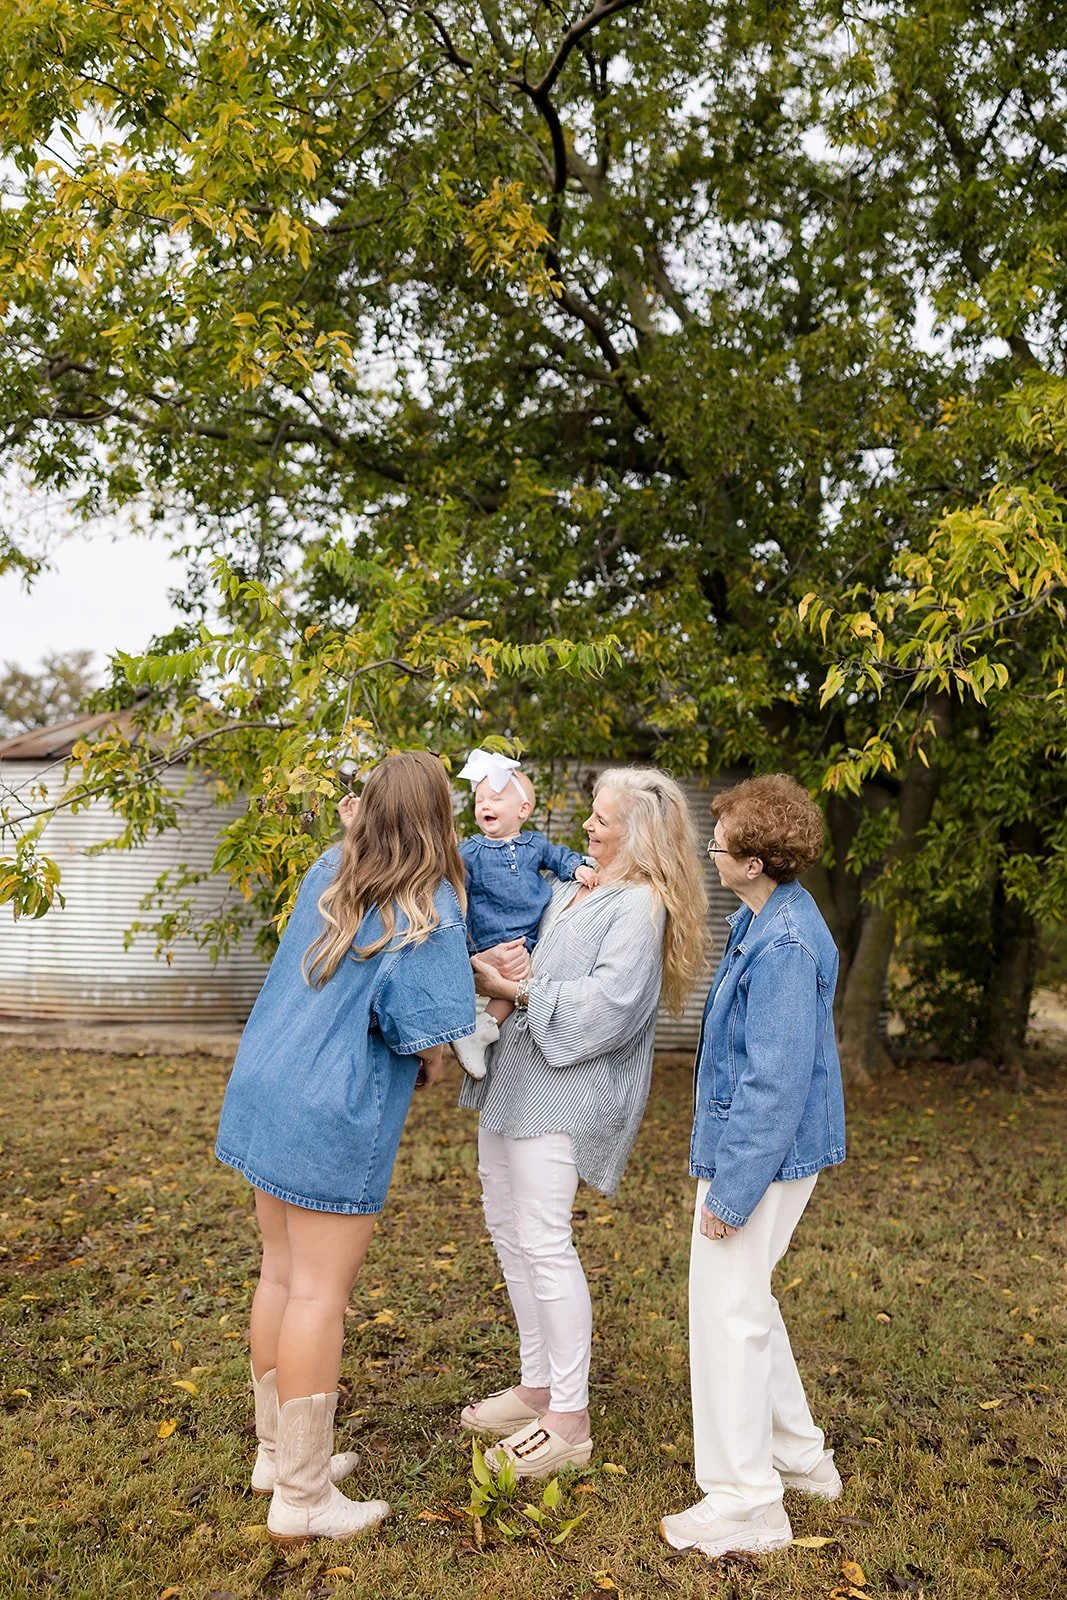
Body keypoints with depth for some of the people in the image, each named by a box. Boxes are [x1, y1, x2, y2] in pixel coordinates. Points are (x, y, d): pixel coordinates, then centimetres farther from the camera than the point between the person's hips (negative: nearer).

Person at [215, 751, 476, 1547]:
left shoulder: (328, 873, 4)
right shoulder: (430, 915, -18)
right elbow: (427, 1040, -17)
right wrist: (433, 1063, 6)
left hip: (262, 1092, 8)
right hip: (334, 1120, -8)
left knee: (282, 1273, 19)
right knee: (320, 1294, 3)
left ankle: (279, 1451, 36)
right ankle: (302, 1498, 17)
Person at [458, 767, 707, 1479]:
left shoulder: (641, 904, -14)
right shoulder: (575, 888, 15)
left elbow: (605, 1005, -22)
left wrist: (515, 989, -16)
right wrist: (501, 973, 0)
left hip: (566, 1085, -10)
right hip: (516, 1069, 10)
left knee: (543, 1241, -8)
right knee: (506, 1226, 16)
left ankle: (569, 1423, 7)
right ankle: (538, 1387, 31)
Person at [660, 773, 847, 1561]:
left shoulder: (785, 947, -25)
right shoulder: (762, 919, 6)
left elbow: (778, 1082, -25)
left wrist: (732, 1191, -21)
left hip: (763, 1152, -10)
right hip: (744, 1141, 10)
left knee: (729, 1310, 1)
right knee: (749, 1304, 22)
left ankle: (745, 1502, 17)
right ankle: (798, 1454, 38)